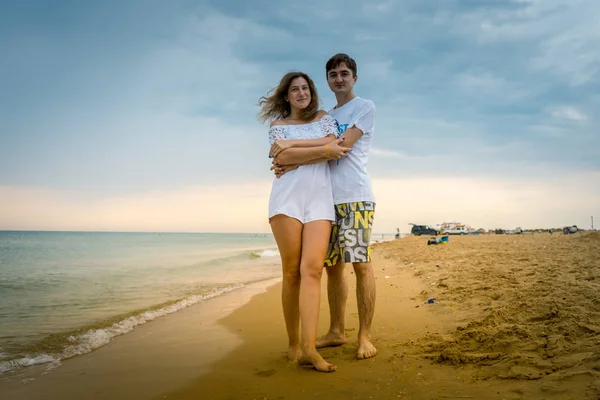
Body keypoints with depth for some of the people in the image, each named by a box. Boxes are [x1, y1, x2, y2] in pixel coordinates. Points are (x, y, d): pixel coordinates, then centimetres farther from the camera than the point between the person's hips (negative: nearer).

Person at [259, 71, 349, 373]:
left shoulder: (325, 118, 19)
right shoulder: (278, 125, 15)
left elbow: (335, 150, 0)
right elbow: (283, 156, -5)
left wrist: (293, 145, -2)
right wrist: (325, 148, -5)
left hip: (319, 199, 1)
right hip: (288, 197, -1)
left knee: (312, 269, -14)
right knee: (292, 272, -4)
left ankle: (309, 348, -21)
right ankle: (292, 344, 5)